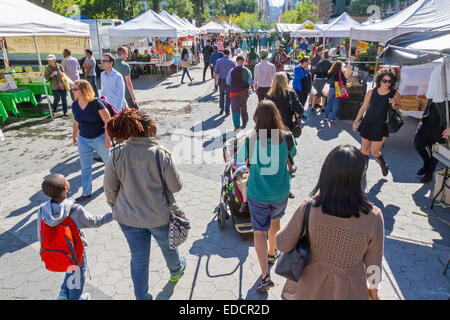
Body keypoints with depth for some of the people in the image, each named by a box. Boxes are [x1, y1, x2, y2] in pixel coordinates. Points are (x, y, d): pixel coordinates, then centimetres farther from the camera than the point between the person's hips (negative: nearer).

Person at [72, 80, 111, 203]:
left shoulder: (96, 103, -20)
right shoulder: (75, 105, -1)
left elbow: (108, 121, -19)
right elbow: (76, 122, 13)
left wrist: (107, 139, -20)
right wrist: (74, 136, 21)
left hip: (99, 138, -5)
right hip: (83, 139, 5)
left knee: (108, 161, 13)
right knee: (85, 167, 10)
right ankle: (86, 192, 23)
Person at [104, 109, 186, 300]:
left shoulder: (118, 154, -11)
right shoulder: (160, 154, -21)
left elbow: (109, 188, -3)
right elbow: (176, 186, -15)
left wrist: (115, 207, 15)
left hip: (128, 218, 2)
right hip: (159, 216, -2)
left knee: (138, 258, 18)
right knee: (167, 246, 27)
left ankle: (142, 297, 35)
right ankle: (176, 270, 57)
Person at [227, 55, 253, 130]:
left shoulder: (232, 71, -7)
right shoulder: (247, 71, -7)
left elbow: (228, 82, -3)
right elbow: (250, 82, -6)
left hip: (234, 91, -1)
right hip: (244, 91, 1)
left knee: (235, 108, 3)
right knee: (243, 108, 17)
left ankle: (237, 125, -3)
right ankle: (244, 123, 28)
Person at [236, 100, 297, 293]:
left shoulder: (251, 141, -21)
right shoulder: (287, 138, -15)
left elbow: (240, 158, -3)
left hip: (257, 193, -3)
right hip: (280, 192, 3)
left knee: (259, 231, 8)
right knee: (275, 221, 28)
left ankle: (265, 275, 6)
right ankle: (271, 254, 51)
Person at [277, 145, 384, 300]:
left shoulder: (308, 209, -27)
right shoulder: (373, 217, -25)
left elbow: (282, 245, -15)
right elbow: (373, 263, -9)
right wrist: (374, 288, 10)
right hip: (348, 290, 1)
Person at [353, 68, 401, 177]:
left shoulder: (395, 94, -6)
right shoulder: (371, 92, -3)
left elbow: (398, 108, 7)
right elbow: (364, 107, 7)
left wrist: (394, 104, -17)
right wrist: (356, 121, 9)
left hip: (382, 127, -2)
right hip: (368, 124, 3)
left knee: (374, 152, -3)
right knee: (364, 150, 9)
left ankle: (383, 164, 30)